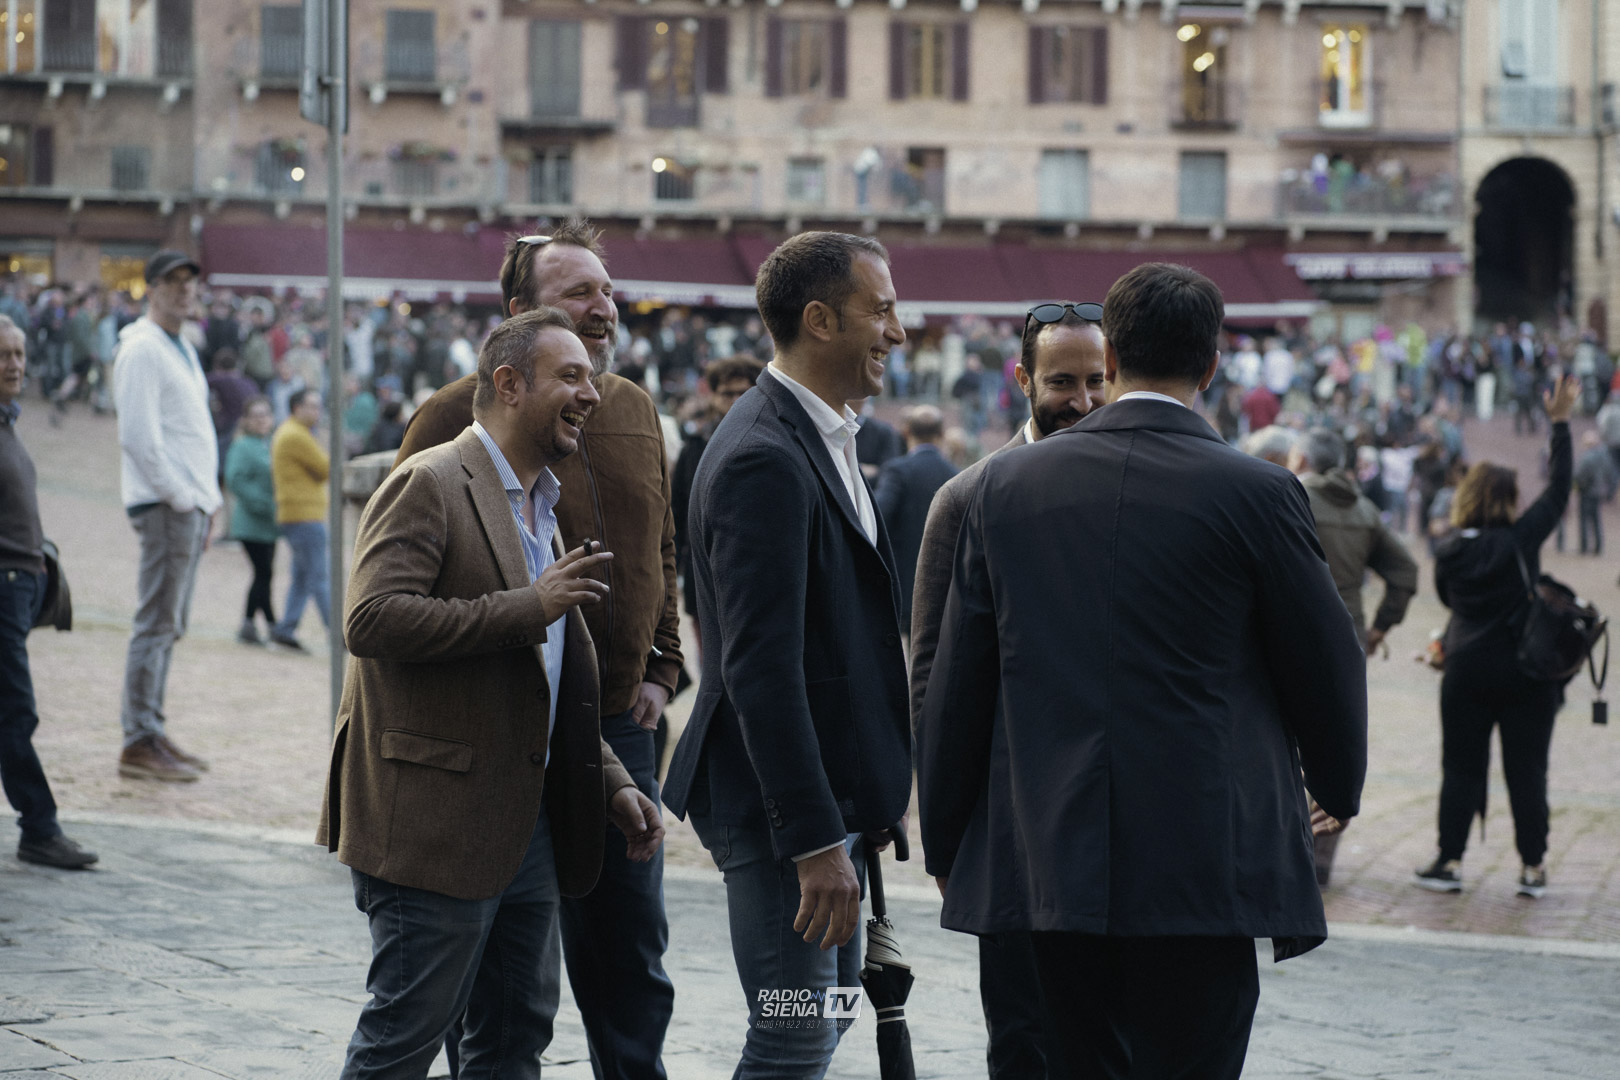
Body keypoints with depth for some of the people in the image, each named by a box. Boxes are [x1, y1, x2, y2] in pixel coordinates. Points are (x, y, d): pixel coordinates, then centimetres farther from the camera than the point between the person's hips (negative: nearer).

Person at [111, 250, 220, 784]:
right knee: (157, 624, -9)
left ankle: (152, 733, 16)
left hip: (190, 504, 9)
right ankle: (139, 744, -7)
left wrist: (206, 500, 16)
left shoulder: (183, 349, 20)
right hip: (164, 505, -9)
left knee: (169, 625, 11)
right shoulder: (142, 349, -10)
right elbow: (138, 435, -17)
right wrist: (179, 497, -16)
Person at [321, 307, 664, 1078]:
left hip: (526, 825, 9)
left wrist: (611, 783, 14)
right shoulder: (430, 485, -10)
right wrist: (528, 607, -22)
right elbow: (372, 619, -24)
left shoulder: (540, 508, 19)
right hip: (436, 823, -9)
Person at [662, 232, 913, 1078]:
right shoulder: (764, 460, -20)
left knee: (828, 1011, 18)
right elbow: (760, 669, -25)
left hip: (828, 793, 11)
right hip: (780, 808, -11)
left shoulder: (820, 439, 13)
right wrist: (816, 840, -26)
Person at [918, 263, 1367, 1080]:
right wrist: (1336, 790, 25)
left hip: (1050, 859, 3)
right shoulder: (1255, 493, -5)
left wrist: (945, 842, 17)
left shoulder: (1009, 483, 4)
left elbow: (957, 681, 7)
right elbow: (1325, 665, 5)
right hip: (1205, 863, -3)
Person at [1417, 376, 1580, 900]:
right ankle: (1533, 867, 9)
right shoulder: (1521, 539, -11)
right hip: (1527, 672, -2)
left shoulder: (1448, 552, -4)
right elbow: (1558, 490, -3)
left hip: (1467, 673, 2)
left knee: (1461, 768, 8)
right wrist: (1560, 421, 2)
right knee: (1526, 770, 5)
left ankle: (1449, 861, 8)